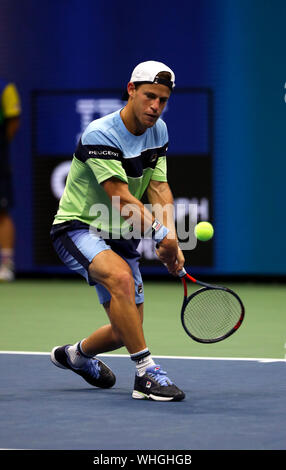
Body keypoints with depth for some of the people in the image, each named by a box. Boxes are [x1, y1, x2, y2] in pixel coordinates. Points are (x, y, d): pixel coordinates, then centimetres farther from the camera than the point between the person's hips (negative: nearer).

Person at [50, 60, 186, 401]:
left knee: (125, 332, 7)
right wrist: (161, 233, -37)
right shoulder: (100, 135, -22)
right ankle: (146, 373, -33)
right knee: (121, 277, -37)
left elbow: (159, 188, -3)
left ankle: (76, 354, 41)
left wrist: (170, 241, -18)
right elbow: (121, 199, -27)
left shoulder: (158, 130, 2)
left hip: (120, 236, 7)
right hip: (78, 228, -7)